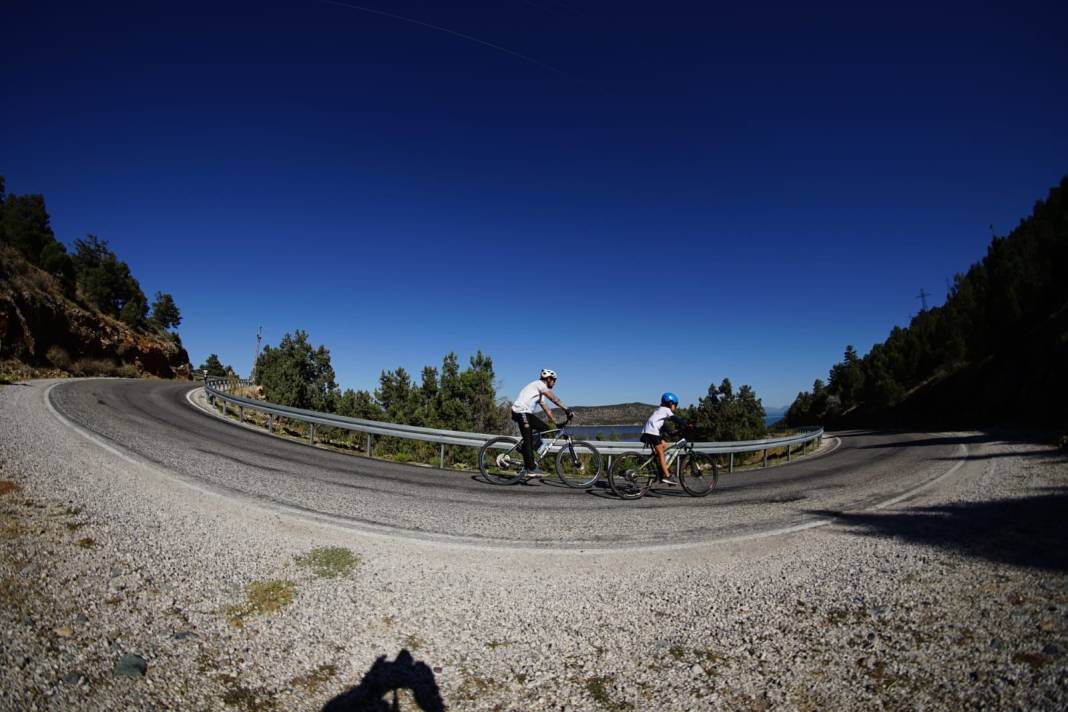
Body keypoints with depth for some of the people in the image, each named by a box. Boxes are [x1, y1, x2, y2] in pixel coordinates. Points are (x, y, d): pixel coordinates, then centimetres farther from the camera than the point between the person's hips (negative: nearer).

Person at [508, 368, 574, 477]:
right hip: (521, 412, -10)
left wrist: (556, 423, 18)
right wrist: (567, 409, -19)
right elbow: (554, 399, -16)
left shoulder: (540, 392, 23)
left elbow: (546, 409, 23)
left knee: (545, 428, 7)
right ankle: (530, 469, -6)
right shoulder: (539, 384, -6)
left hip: (527, 413, 10)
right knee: (528, 440, -9)